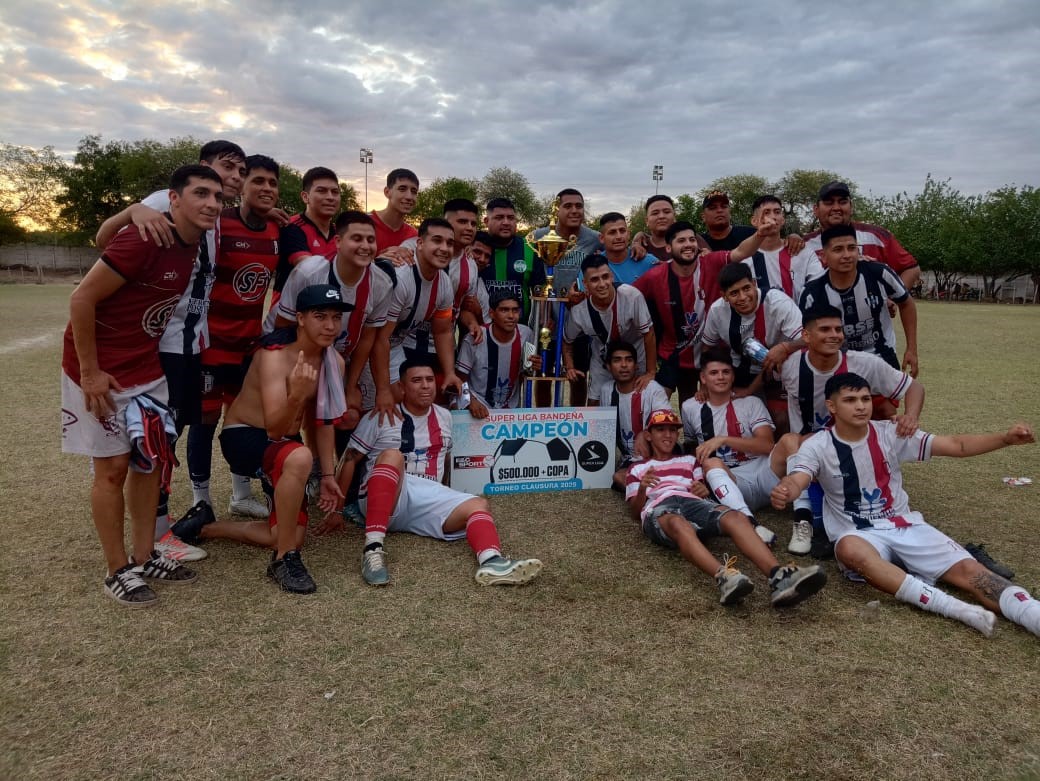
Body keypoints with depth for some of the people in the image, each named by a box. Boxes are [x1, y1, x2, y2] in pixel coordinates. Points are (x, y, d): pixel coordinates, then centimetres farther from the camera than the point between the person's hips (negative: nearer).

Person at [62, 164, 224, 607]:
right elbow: (82, 298, -21)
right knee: (113, 466, 0)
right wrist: (89, 371, -18)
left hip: (147, 369, 8)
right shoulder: (146, 240, -24)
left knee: (152, 459, 10)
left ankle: (144, 558, 23)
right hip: (101, 370, -8)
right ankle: (118, 571, 14)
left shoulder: (195, 246, 1)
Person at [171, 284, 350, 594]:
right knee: (300, 457, -41)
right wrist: (296, 394, -50)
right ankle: (284, 560, -25)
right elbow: (275, 429, -32)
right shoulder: (274, 356, -25)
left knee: (291, 537, 2)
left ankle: (203, 528, 21)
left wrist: (328, 475, 3)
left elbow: (324, 422, 6)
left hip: (284, 441, 8)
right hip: (244, 435, -7)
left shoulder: (334, 362, -4)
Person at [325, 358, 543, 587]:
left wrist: (449, 504, 18)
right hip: (381, 499, -4)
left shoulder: (445, 417, 17)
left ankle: (492, 562, -52)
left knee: (478, 505, -20)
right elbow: (349, 459, 3)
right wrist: (336, 509, 0)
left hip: (429, 498, 4)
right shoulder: (381, 417, 3)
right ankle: (373, 547, -44)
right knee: (392, 455, -34)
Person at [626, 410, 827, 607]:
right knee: (679, 524, -44)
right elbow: (635, 512, 16)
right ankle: (723, 577, -70)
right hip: (658, 509, -3)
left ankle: (778, 577, -59)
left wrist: (703, 492, -2)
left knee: (736, 517, -34)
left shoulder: (689, 461, 35)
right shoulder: (637, 469, 28)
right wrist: (642, 488, -6)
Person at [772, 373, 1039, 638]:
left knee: (967, 568, -19)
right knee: (849, 550, -39)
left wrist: (1005, 438, -19)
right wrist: (783, 492, -51)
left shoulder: (891, 433, 1)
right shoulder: (817, 446, -7)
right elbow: (796, 480, -25)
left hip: (905, 526, 4)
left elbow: (955, 445, -2)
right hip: (858, 535, -4)